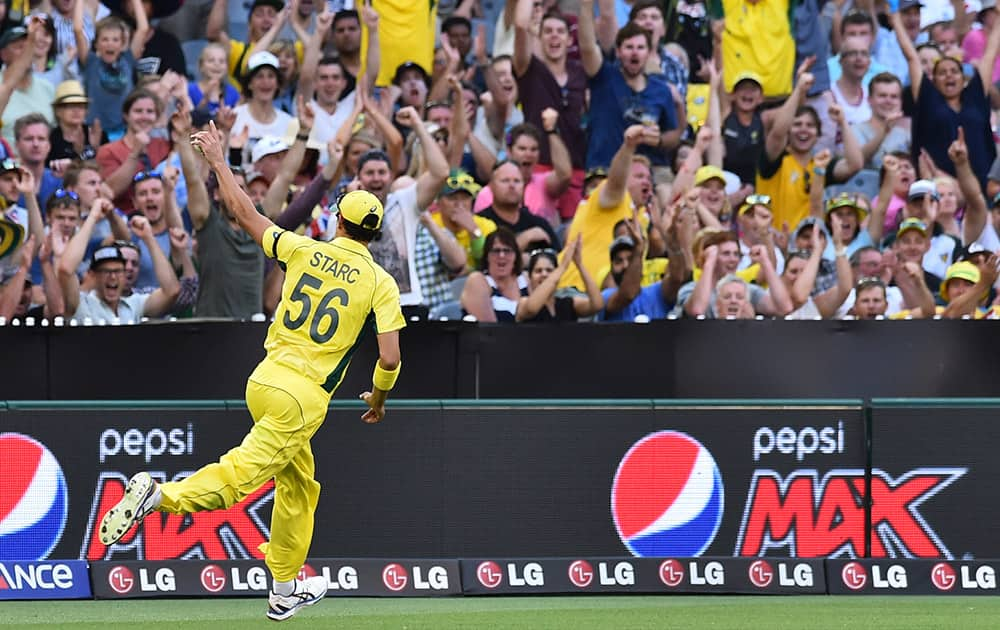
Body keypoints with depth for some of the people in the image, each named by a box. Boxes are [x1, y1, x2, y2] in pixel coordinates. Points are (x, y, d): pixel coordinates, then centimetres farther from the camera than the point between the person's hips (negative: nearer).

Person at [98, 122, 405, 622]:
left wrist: (218, 162, 25)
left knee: (299, 485, 22)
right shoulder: (380, 283, -4)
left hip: (263, 382, 6)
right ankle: (161, 496, -38)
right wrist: (379, 397, 11)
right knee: (240, 473, -14)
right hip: (304, 397, -5)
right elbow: (389, 357, -10)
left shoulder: (304, 250, 4)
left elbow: (245, 212, 12)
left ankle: (284, 590, 29)